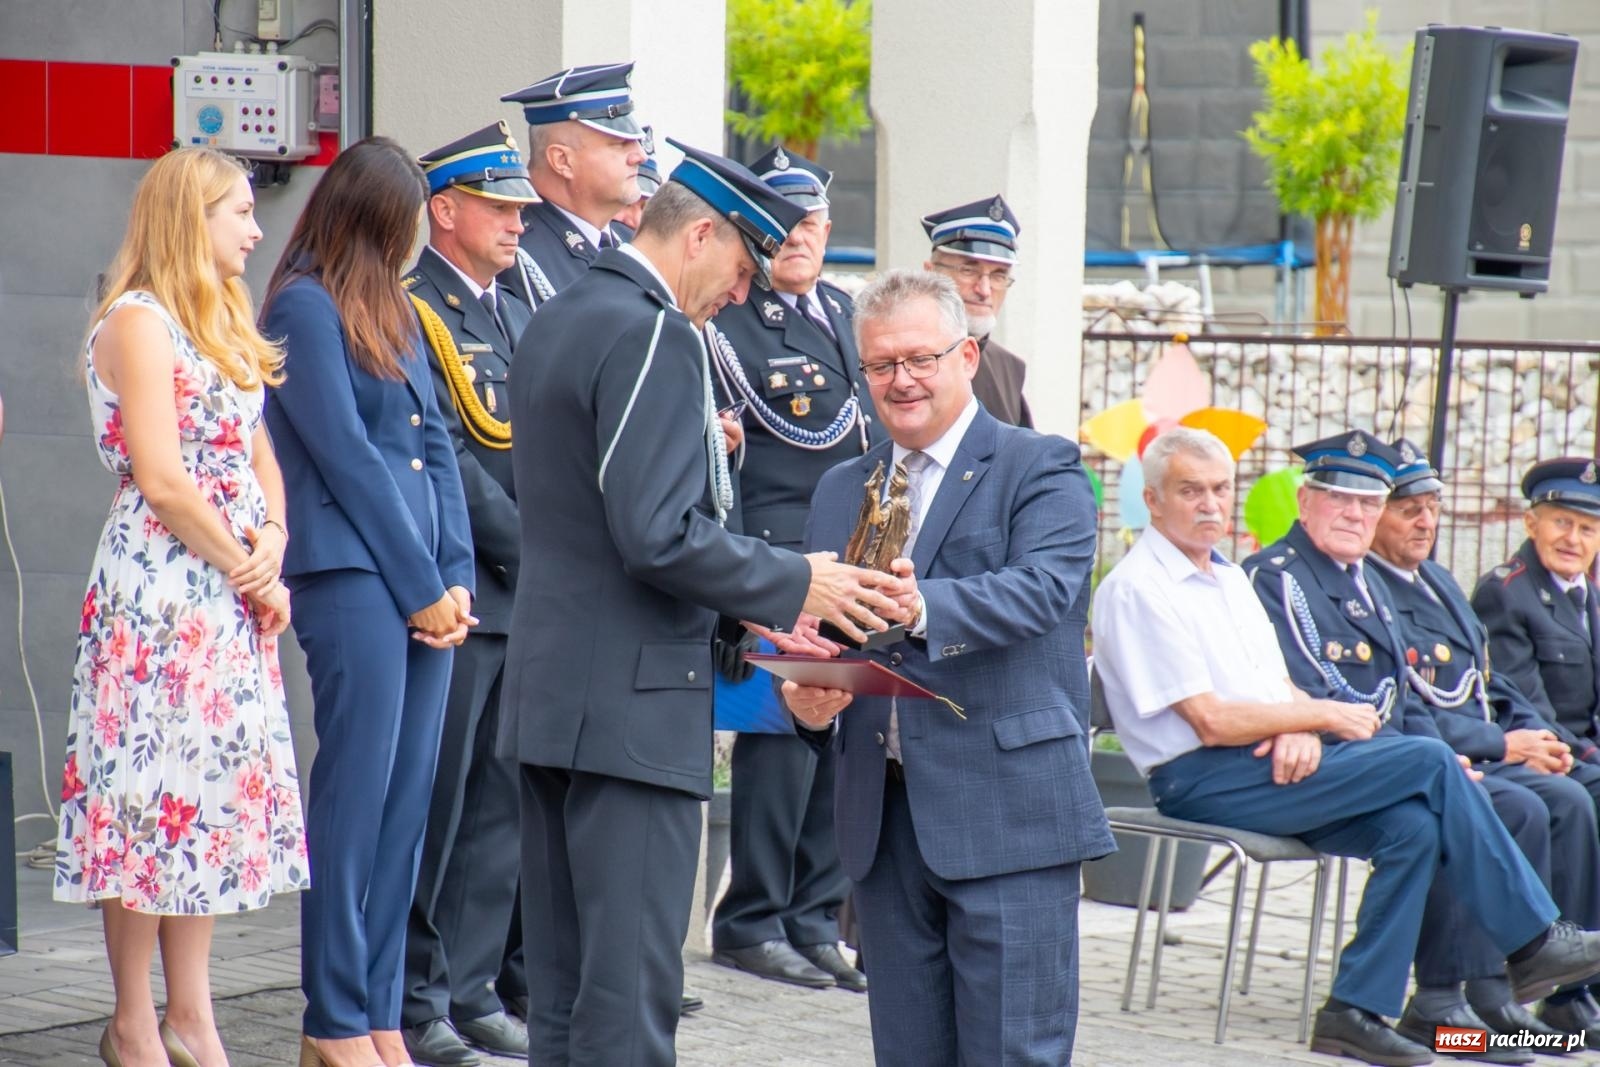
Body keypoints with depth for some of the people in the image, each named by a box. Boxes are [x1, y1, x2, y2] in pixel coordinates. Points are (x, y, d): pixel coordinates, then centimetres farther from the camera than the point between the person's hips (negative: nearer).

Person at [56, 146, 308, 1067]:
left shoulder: (223, 323, 17)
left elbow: (257, 452, 17)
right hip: (161, 584, -9)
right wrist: (248, 571, -8)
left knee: (217, 788, 8)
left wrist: (273, 546, -1)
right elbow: (162, 482, -16)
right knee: (154, 789, -5)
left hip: (235, 589, 9)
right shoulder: (139, 323, -11)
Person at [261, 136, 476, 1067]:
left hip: (426, 583, 8)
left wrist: (455, 577, 3)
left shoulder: (394, 310, 20)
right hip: (353, 574, -8)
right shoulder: (305, 307, -5)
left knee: (408, 797, 6)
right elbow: (345, 455, -10)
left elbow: (437, 445, 15)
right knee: (357, 790, -6)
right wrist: (420, 587, -9)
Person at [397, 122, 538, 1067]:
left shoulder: (519, 315, 18)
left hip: (526, 598, 8)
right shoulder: (408, 312, -8)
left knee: (501, 804, 10)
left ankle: (472, 990, 16)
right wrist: (526, 549, -13)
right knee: (435, 804, -3)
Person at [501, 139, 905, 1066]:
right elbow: (661, 536, -23)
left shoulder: (558, 322, 15)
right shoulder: (656, 337, -15)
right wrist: (795, 585, -9)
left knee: (564, 990, 13)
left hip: (550, 692, 10)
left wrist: (748, 607, 16)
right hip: (632, 699, -10)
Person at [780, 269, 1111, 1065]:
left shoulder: (1040, 470, -1)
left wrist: (921, 607, -35)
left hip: (1006, 815, -6)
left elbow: (1043, 588, -18)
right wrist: (803, 694, -9)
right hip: (882, 816, 6)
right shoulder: (840, 491, 17)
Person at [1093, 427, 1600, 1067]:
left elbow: (1279, 687, 16)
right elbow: (1212, 722, -16)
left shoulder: (1230, 578, 19)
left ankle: (1357, 1009, -13)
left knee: (1415, 826, -18)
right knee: (1430, 762, -17)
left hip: (1271, 762, 8)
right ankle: (1533, 940, -8)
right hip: (1202, 781, -8)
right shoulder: (1135, 589, -10)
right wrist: (1324, 715, -9)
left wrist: (1300, 731, -8)